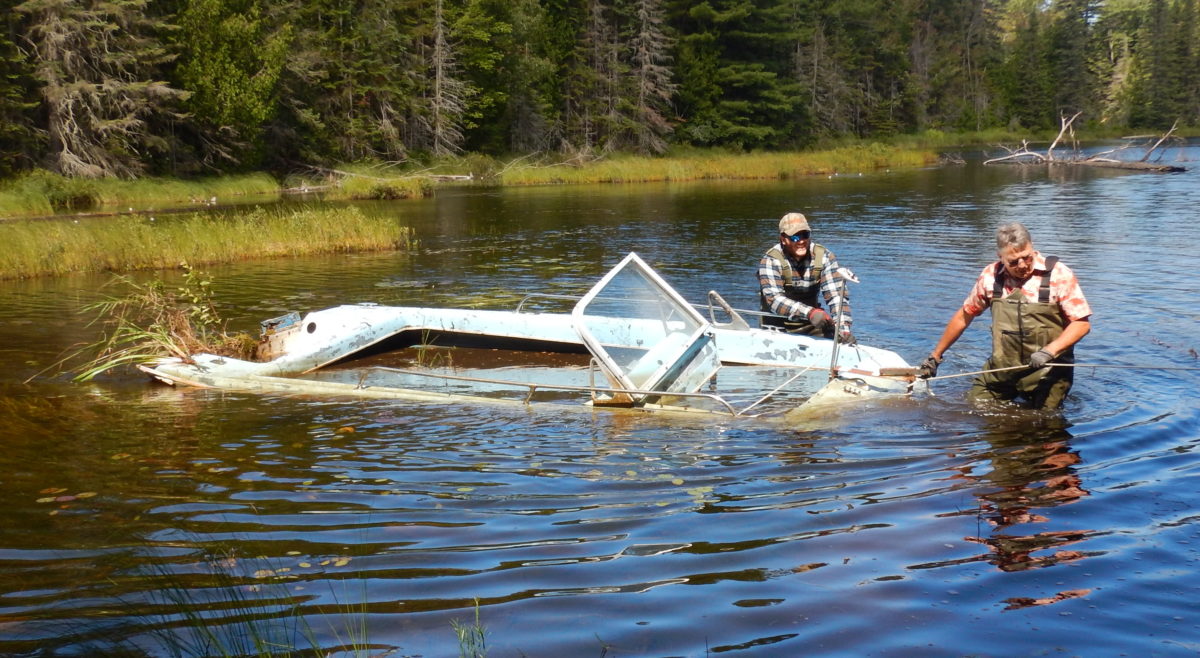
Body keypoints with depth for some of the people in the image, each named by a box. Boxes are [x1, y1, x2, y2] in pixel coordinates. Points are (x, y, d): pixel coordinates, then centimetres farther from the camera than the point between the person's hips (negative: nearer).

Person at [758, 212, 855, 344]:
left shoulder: (824, 257, -5)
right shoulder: (771, 260, -15)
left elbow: (836, 295, -13)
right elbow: (774, 299, -28)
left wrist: (843, 328, -30)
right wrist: (810, 312, -42)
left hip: (813, 326, 3)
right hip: (779, 328, -3)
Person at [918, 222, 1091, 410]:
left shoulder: (1059, 276, -11)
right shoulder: (990, 276, 1)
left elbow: (1082, 323, -10)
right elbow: (964, 316, 13)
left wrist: (1049, 351, -25)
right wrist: (935, 357, 17)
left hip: (1047, 372, -3)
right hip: (1001, 369, 3)